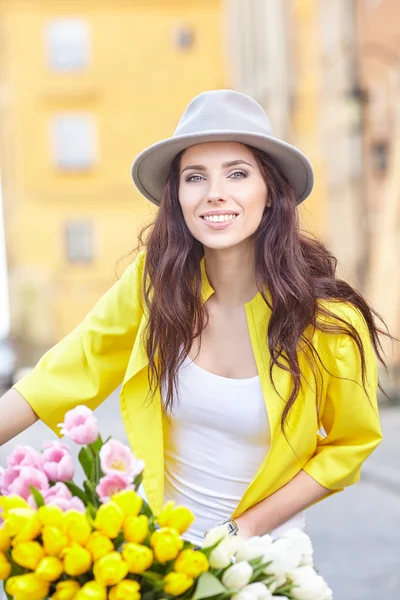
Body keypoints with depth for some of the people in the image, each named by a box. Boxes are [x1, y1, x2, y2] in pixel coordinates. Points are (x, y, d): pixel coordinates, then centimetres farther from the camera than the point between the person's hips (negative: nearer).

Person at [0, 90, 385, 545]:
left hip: (262, 554, -2)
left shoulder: (330, 321, -20)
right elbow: (68, 372, -6)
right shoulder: (156, 280, -14)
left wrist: (249, 527, -14)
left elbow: (349, 444, -7)